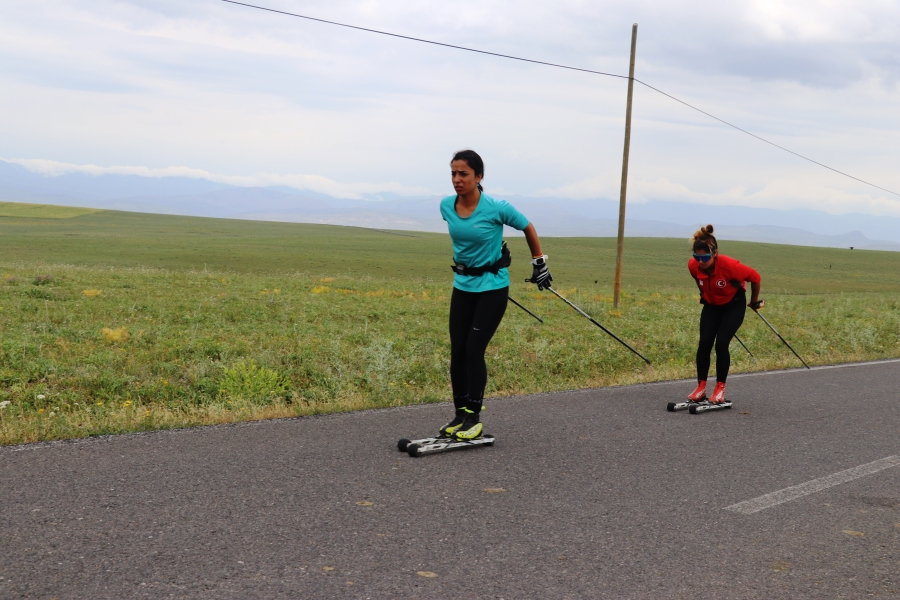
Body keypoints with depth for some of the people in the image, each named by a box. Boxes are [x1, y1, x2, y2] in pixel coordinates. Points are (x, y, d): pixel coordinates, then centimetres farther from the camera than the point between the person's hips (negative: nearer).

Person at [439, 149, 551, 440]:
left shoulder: (497, 208, -18)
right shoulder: (446, 206, -5)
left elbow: (528, 229, 0)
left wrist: (540, 263, 7)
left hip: (492, 287, -5)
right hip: (462, 285, 5)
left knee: (474, 349, -10)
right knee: (457, 351, 2)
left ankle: (474, 416, 0)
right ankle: (460, 413, 12)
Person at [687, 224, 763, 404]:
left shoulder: (729, 265, -36)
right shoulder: (693, 265, -22)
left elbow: (755, 277, -19)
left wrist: (754, 301, -5)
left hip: (734, 305, -4)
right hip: (711, 305, 4)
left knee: (721, 343, -15)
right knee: (704, 343, -9)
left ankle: (720, 389, -2)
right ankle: (701, 388, -1)